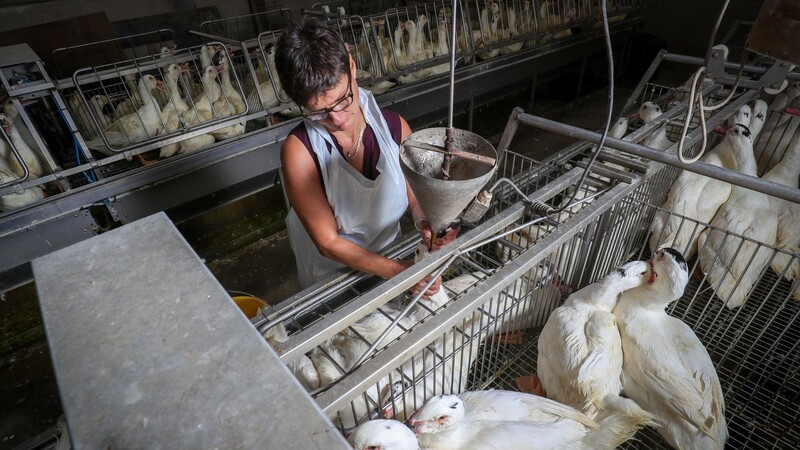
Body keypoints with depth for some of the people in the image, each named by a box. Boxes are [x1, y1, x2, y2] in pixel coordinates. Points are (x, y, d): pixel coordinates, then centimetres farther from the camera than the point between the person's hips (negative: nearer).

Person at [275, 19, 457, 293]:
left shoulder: (395, 127, -18)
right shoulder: (299, 150, -27)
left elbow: (416, 198, -7)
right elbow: (328, 242, -26)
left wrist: (424, 221, -30)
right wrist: (399, 272, -35)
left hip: (392, 257, 4)